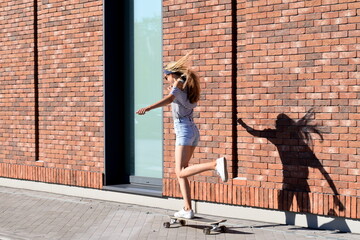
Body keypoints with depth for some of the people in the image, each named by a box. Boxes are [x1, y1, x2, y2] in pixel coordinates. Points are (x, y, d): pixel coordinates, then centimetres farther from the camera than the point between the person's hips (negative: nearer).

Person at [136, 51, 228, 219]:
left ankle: (216, 164, -35)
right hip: (193, 131, 9)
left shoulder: (178, 85, -7)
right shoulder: (187, 86, 17)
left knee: (181, 172, -17)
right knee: (180, 172, 11)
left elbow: (169, 99, -28)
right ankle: (187, 209, 7)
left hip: (184, 131, -9)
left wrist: (147, 108, -41)